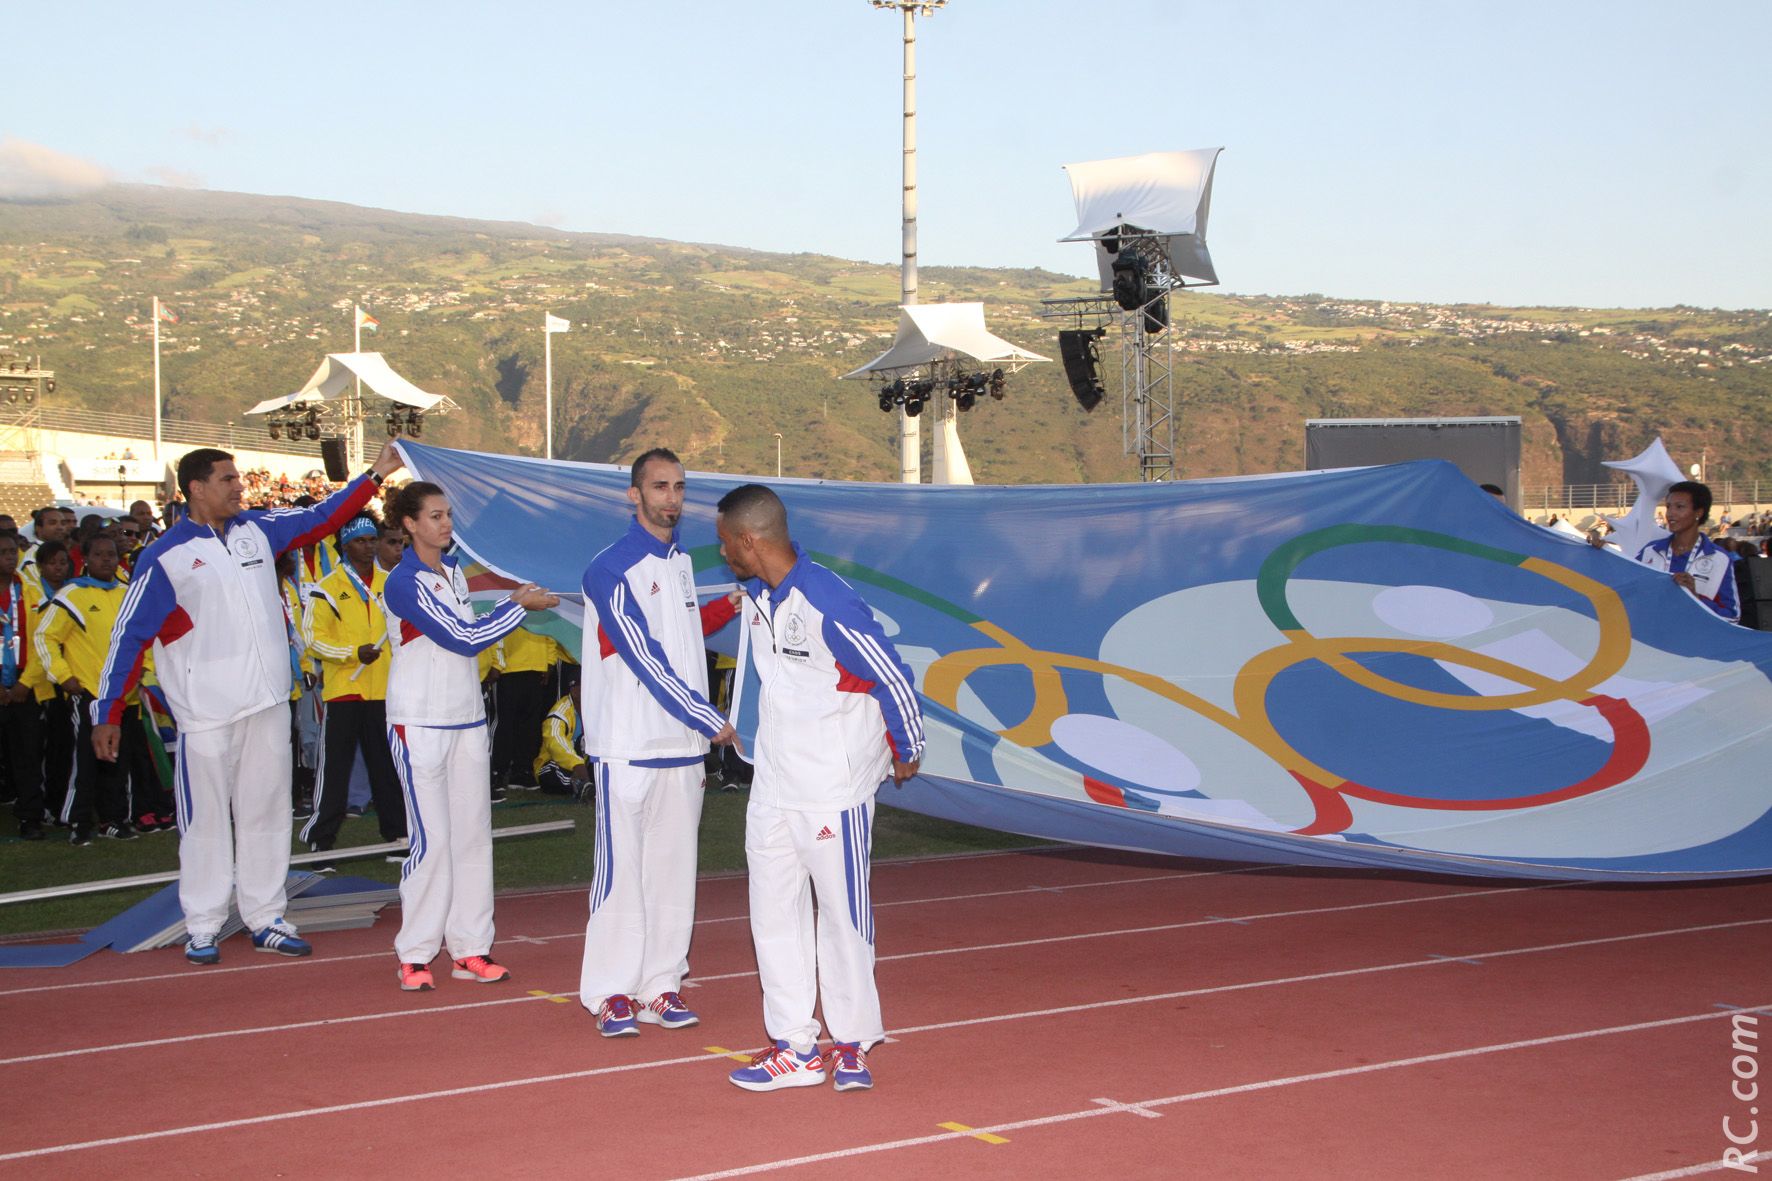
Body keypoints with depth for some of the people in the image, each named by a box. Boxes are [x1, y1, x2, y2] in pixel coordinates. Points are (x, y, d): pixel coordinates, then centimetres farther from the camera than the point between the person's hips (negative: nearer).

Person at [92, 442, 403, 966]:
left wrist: (374, 476, 12)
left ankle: (266, 918, 18)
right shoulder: (164, 557, -8)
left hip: (269, 701, 5)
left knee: (267, 809, 10)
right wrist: (107, 713, -7)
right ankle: (203, 927, 11)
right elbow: (129, 636, -6)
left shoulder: (257, 530, 8)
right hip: (206, 709, -5)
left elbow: (320, 517, 19)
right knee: (206, 816, 1)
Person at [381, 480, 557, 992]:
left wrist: (514, 600, 6)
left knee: (474, 833, 5)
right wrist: (519, 606, -9)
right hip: (420, 723, -7)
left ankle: (470, 949, 10)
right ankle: (414, 954, 2)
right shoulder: (404, 583, -12)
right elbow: (462, 638, -15)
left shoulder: (454, 572, 12)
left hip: (468, 719, 7)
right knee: (432, 838, -7)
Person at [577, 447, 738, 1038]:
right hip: (628, 746, -7)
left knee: (673, 869, 8)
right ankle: (612, 993, 3)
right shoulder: (611, 569, -10)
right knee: (621, 868, -4)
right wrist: (709, 719, -12)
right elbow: (644, 656, -14)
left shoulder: (681, 563, 14)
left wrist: (728, 605, 13)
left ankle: (660, 986, 14)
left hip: (684, 745, 7)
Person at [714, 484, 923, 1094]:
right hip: (772, 786, 8)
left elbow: (893, 678, -14)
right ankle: (795, 1049, 15)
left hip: (833, 790, -8)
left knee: (843, 914, 3)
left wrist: (906, 754, -4)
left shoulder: (829, 605, -23)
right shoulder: (757, 595, 1)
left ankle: (852, 1043, 18)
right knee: (774, 912, 8)